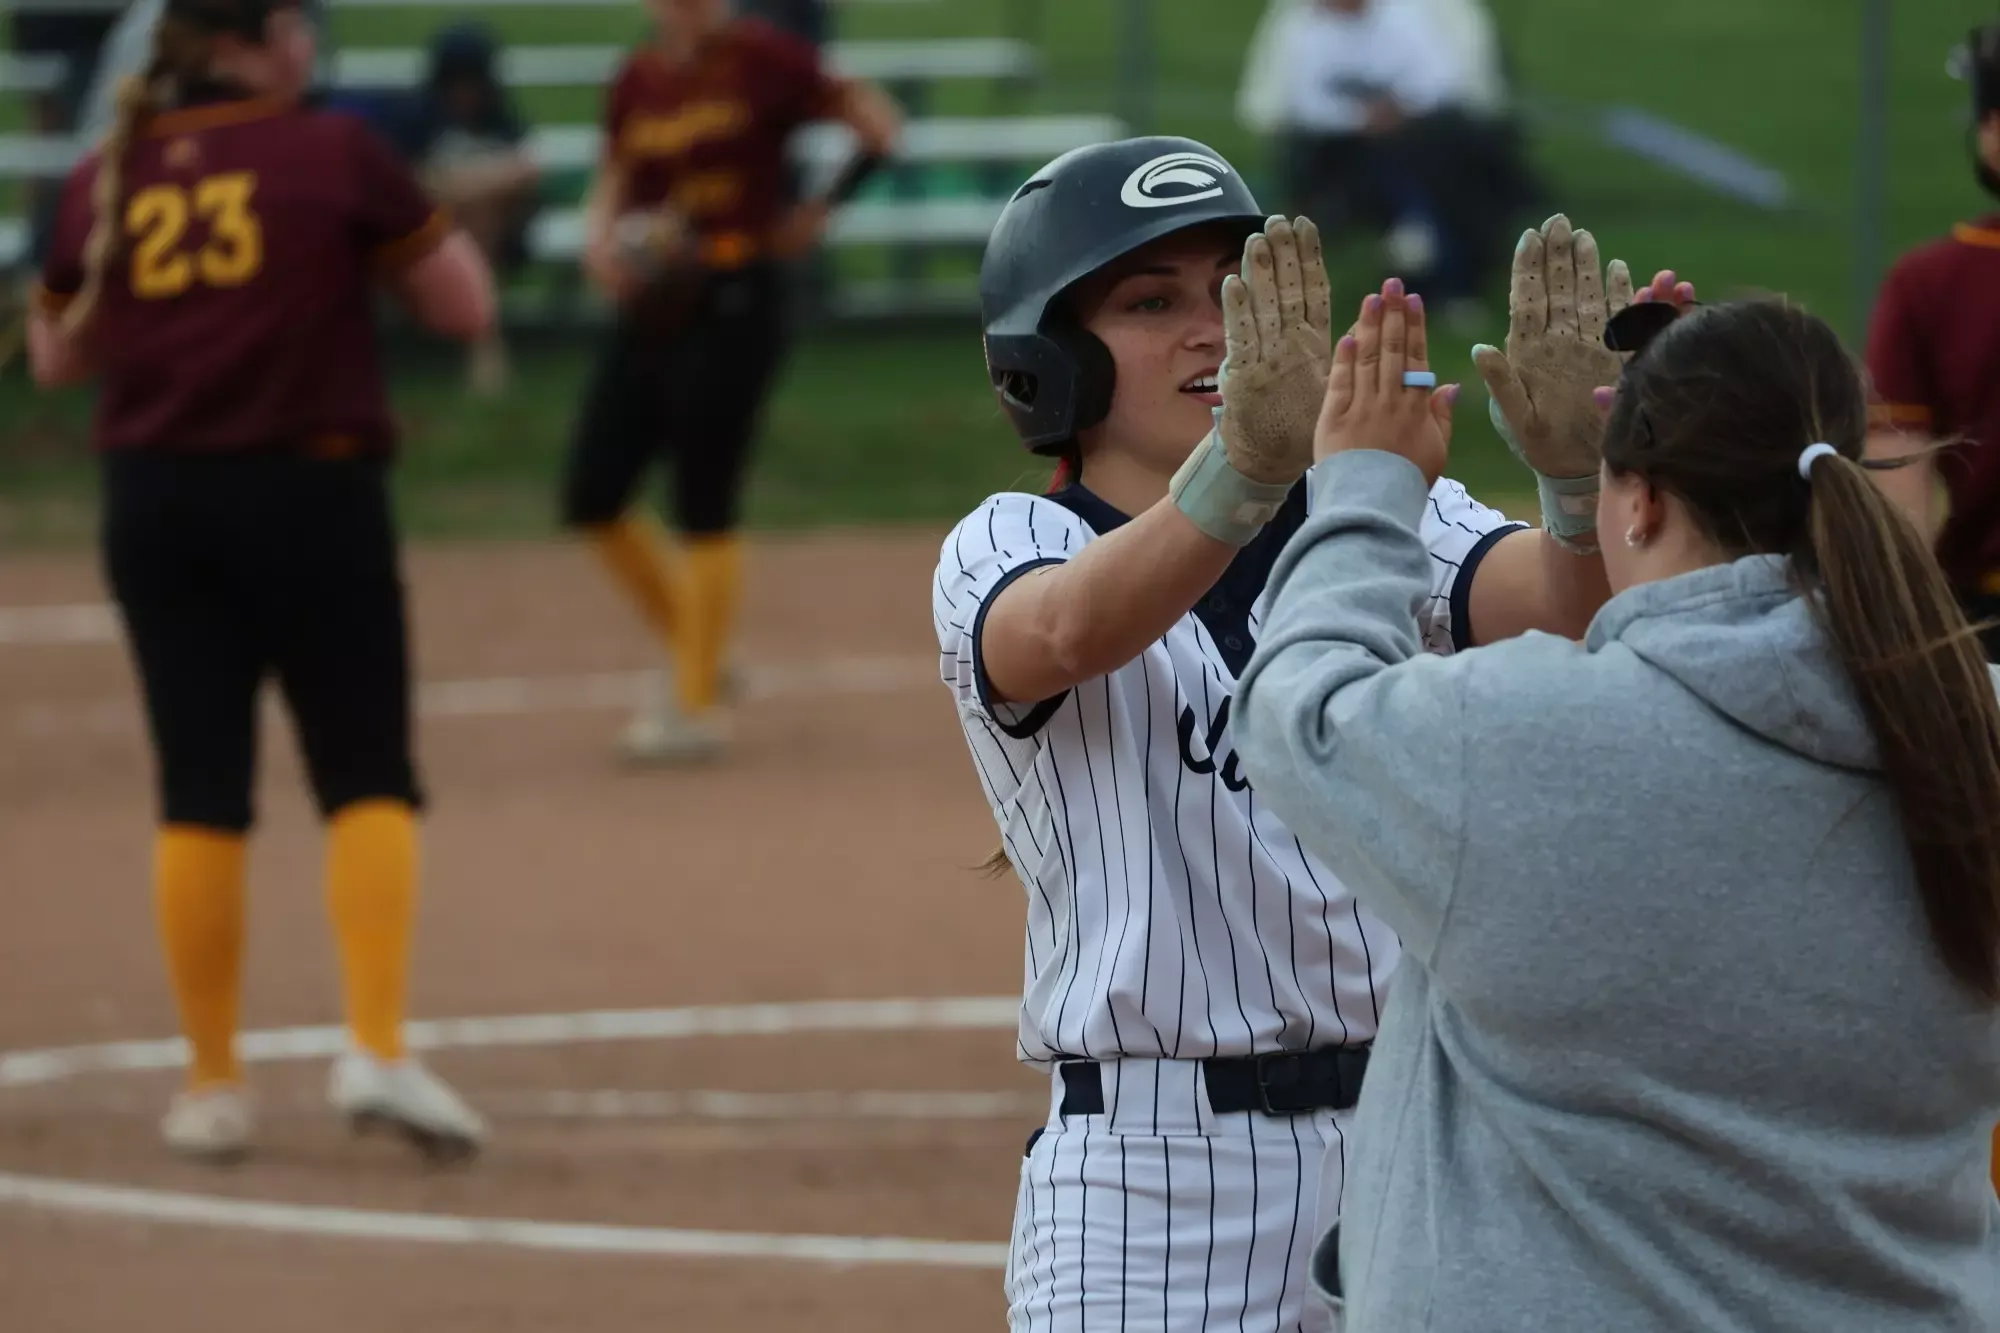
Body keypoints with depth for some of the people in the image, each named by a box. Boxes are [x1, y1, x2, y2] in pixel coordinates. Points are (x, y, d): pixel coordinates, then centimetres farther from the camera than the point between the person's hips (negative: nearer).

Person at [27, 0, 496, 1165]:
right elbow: (467, 307, -1)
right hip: (311, 492, -3)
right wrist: (407, 224, 14)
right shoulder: (334, 155, -6)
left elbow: (57, 359, 16)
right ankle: (378, 1048, -11)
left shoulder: (105, 180, 5)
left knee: (201, 793, 7)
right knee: (368, 779, 3)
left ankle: (213, 1082, 8)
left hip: (156, 502, 3)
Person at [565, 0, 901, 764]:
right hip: (651, 305, 6)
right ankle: (692, 658, 21)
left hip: (732, 302, -6)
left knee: (704, 504, -5)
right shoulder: (638, 81, 9)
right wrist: (600, 240, -4)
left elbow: (875, 122, -3)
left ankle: (698, 703, 4)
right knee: (591, 498, 4)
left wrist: (818, 211, -8)